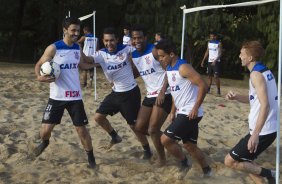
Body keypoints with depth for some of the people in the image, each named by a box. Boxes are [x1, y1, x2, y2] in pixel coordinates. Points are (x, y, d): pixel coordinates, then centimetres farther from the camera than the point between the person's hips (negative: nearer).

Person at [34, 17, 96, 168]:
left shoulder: (78, 48, 5)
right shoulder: (53, 48, -11)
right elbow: (39, 64, -3)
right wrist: (39, 77, -22)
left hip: (75, 96, 3)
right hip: (57, 97, -2)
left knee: (81, 128, 1)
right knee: (45, 129, -2)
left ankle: (91, 158, 18)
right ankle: (45, 142, 35)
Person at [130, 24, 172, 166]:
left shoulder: (154, 51, -16)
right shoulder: (133, 56, 7)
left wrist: (162, 92, -24)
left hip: (163, 95, -8)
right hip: (150, 95, 8)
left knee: (153, 130, -8)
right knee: (139, 127, 9)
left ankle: (162, 158, 13)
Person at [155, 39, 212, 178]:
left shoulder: (183, 67, -18)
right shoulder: (169, 69, 10)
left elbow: (203, 86, -23)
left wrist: (196, 108, -22)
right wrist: (173, 111, 20)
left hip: (190, 113, -10)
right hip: (183, 112, 10)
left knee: (165, 139, -10)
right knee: (189, 145, 16)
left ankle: (184, 163, 10)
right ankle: (207, 171, 29)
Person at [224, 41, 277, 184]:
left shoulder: (256, 74, -17)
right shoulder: (265, 71, 13)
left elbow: (265, 105, -26)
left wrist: (255, 134, -29)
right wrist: (236, 97, 8)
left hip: (262, 131, -9)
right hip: (270, 129, 9)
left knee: (230, 161, -2)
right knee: (245, 161, 23)